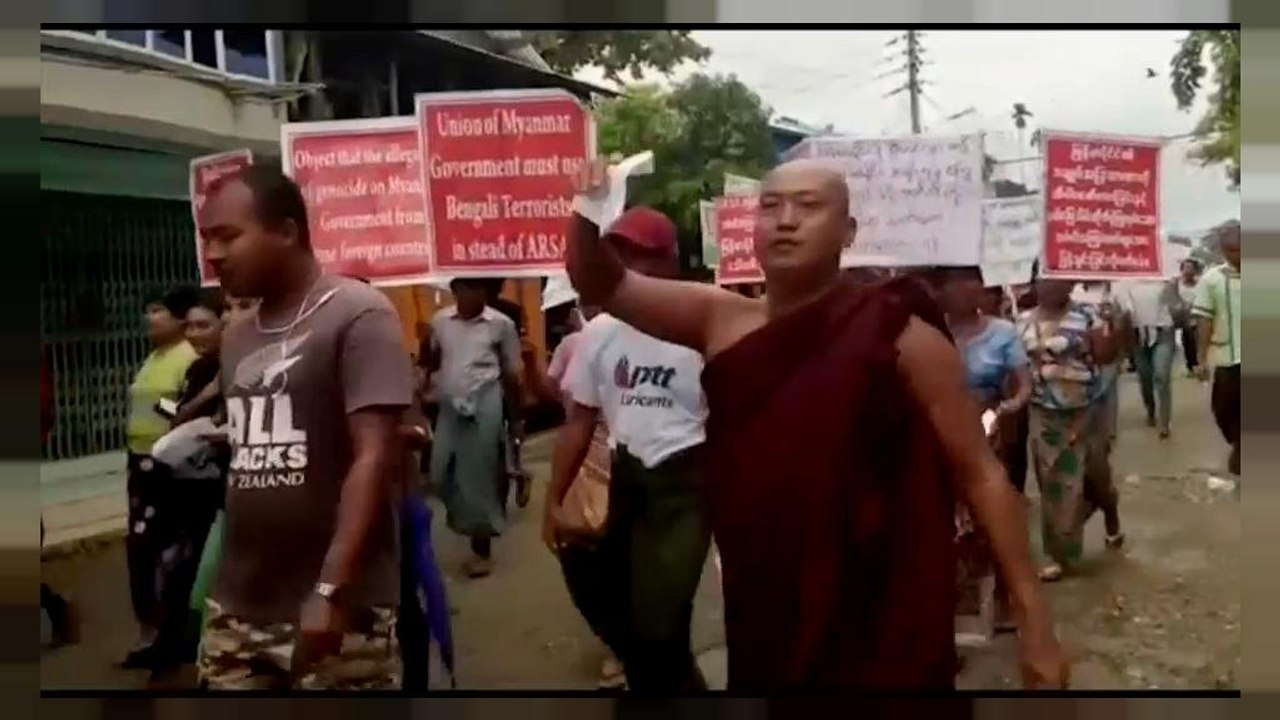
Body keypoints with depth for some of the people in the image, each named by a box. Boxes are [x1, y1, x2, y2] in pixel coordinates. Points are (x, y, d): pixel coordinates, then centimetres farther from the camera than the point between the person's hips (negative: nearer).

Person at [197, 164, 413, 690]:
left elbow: (375, 457, -16)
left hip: (340, 610, -6)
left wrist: (330, 589, -22)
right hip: (236, 611, 7)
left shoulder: (358, 315, -9)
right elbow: (241, 458, 16)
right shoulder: (237, 338, 14)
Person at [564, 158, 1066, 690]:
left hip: (886, 629, -4)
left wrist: (1032, 618, -7)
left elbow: (980, 476, -6)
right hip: (763, 624, 4)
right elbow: (605, 287, 2)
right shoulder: (721, 320, 1)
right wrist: (587, 216, -18)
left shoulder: (898, 334, -10)